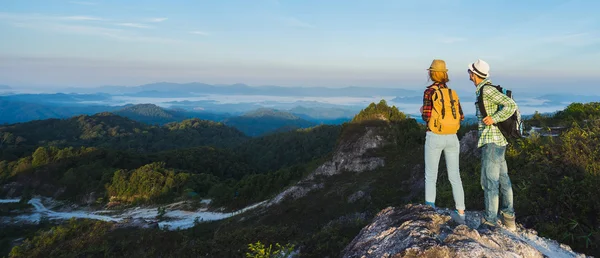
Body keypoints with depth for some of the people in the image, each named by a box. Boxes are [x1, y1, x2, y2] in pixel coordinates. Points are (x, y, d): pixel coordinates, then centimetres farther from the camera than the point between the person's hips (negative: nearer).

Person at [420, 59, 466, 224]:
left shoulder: (429, 91, -8)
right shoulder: (452, 93, 7)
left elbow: (426, 117, -15)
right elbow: (461, 117, 7)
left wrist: (423, 112, 8)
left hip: (434, 138, -4)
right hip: (452, 138, 4)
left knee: (430, 177, 5)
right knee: (454, 176, 12)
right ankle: (461, 213, 16)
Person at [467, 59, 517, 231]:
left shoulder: (487, 90, -15)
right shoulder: (484, 90, 14)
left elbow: (511, 105, -22)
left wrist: (494, 119, -21)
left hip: (491, 141, -10)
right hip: (498, 141, 10)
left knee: (489, 180, -6)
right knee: (503, 178, 16)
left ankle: (490, 221, 0)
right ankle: (509, 217, 27)